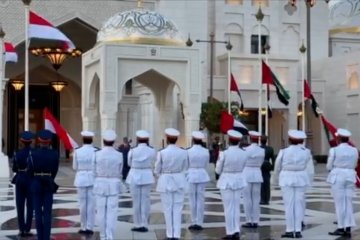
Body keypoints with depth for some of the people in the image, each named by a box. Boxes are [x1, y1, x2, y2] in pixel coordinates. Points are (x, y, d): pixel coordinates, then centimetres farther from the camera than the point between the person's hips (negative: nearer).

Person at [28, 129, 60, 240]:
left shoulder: (33, 154, -9)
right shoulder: (54, 154, -7)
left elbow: (30, 170, -3)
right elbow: (55, 170, 1)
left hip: (36, 185, 0)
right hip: (49, 185, 0)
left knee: (38, 212, 7)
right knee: (47, 213, 3)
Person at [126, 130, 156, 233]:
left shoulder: (133, 151, -9)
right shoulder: (152, 151, -5)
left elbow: (129, 163, 5)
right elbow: (152, 163, 7)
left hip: (135, 176, -1)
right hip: (147, 176, 1)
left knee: (136, 201, 6)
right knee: (145, 200, 6)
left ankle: (138, 225, 12)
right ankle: (144, 225, 8)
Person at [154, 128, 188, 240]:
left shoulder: (162, 153, -12)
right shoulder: (183, 152, -6)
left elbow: (157, 170, -3)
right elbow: (185, 168, 5)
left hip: (165, 182, -2)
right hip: (180, 182, 2)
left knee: (168, 209, 6)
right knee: (177, 209, 7)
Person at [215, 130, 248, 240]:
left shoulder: (224, 153, -16)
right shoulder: (244, 153, -3)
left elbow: (218, 170, -6)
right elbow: (242, 168, 6)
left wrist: (219, 159, 12)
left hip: (226, 181, -4)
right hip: (238, 180, 4)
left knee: (228, 207, 2)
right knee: (236, 207, 13)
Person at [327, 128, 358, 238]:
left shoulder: (334, 150, -9)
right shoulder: (354, 150, 4)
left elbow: (329, 166, -3)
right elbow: (354, 165, 13)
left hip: (337, 176, -4)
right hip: (350, 176, 4)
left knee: (339, 203, 1)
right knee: (348, 202, 6)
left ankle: (341, 228, 4)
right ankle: (348, 229, 5)